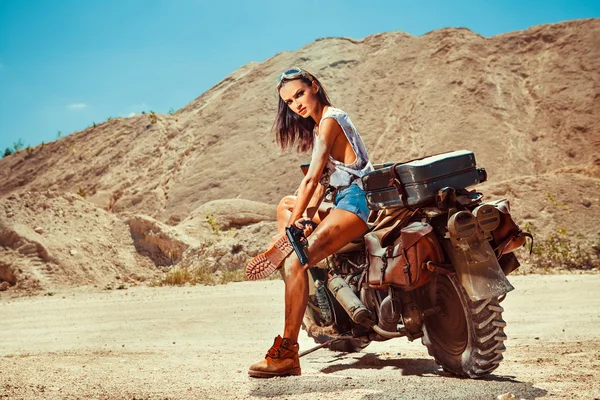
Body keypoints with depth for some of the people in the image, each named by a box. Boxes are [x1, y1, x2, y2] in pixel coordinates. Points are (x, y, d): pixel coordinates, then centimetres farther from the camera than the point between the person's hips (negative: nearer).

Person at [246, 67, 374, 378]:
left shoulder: (329, 120, -9)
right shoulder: (318, 127, 21)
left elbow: (312, 180, -15)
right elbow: (321, 182, 12)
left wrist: (291, 226, -15)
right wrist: (305, 216, -3)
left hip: (356, 199, -11)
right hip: (344, 201, 11)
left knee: (295, 261, -24)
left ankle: (287, 353, -25)